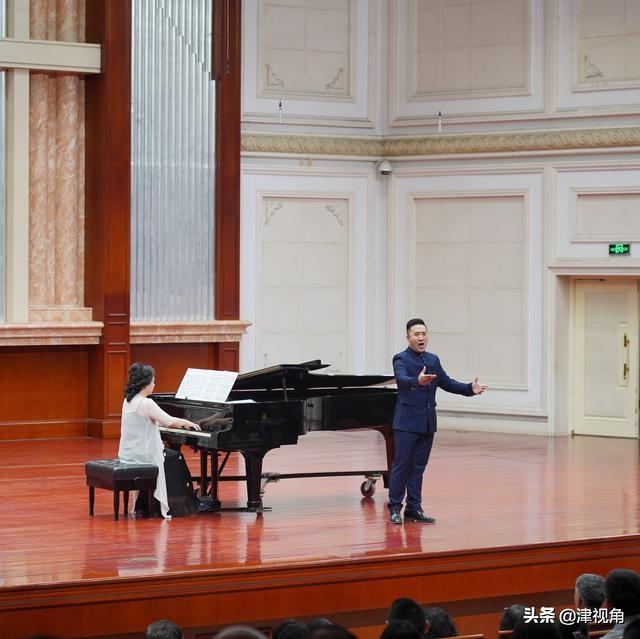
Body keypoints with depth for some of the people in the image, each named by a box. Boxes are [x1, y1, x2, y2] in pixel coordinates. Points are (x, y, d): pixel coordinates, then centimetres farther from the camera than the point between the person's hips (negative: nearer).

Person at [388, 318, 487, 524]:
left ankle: (414, 508, 15)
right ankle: (395, 508, 2)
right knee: (401, 465, -3)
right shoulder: (401, 359, -8)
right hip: (407, 422, -6)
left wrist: (470, 388, -1)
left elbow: (446, 383, 14)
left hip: (427, 422, 6)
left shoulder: (433, 360, 14)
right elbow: (402, 379, -27)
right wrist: (417, 381, -48)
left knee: (418, 466, 10)